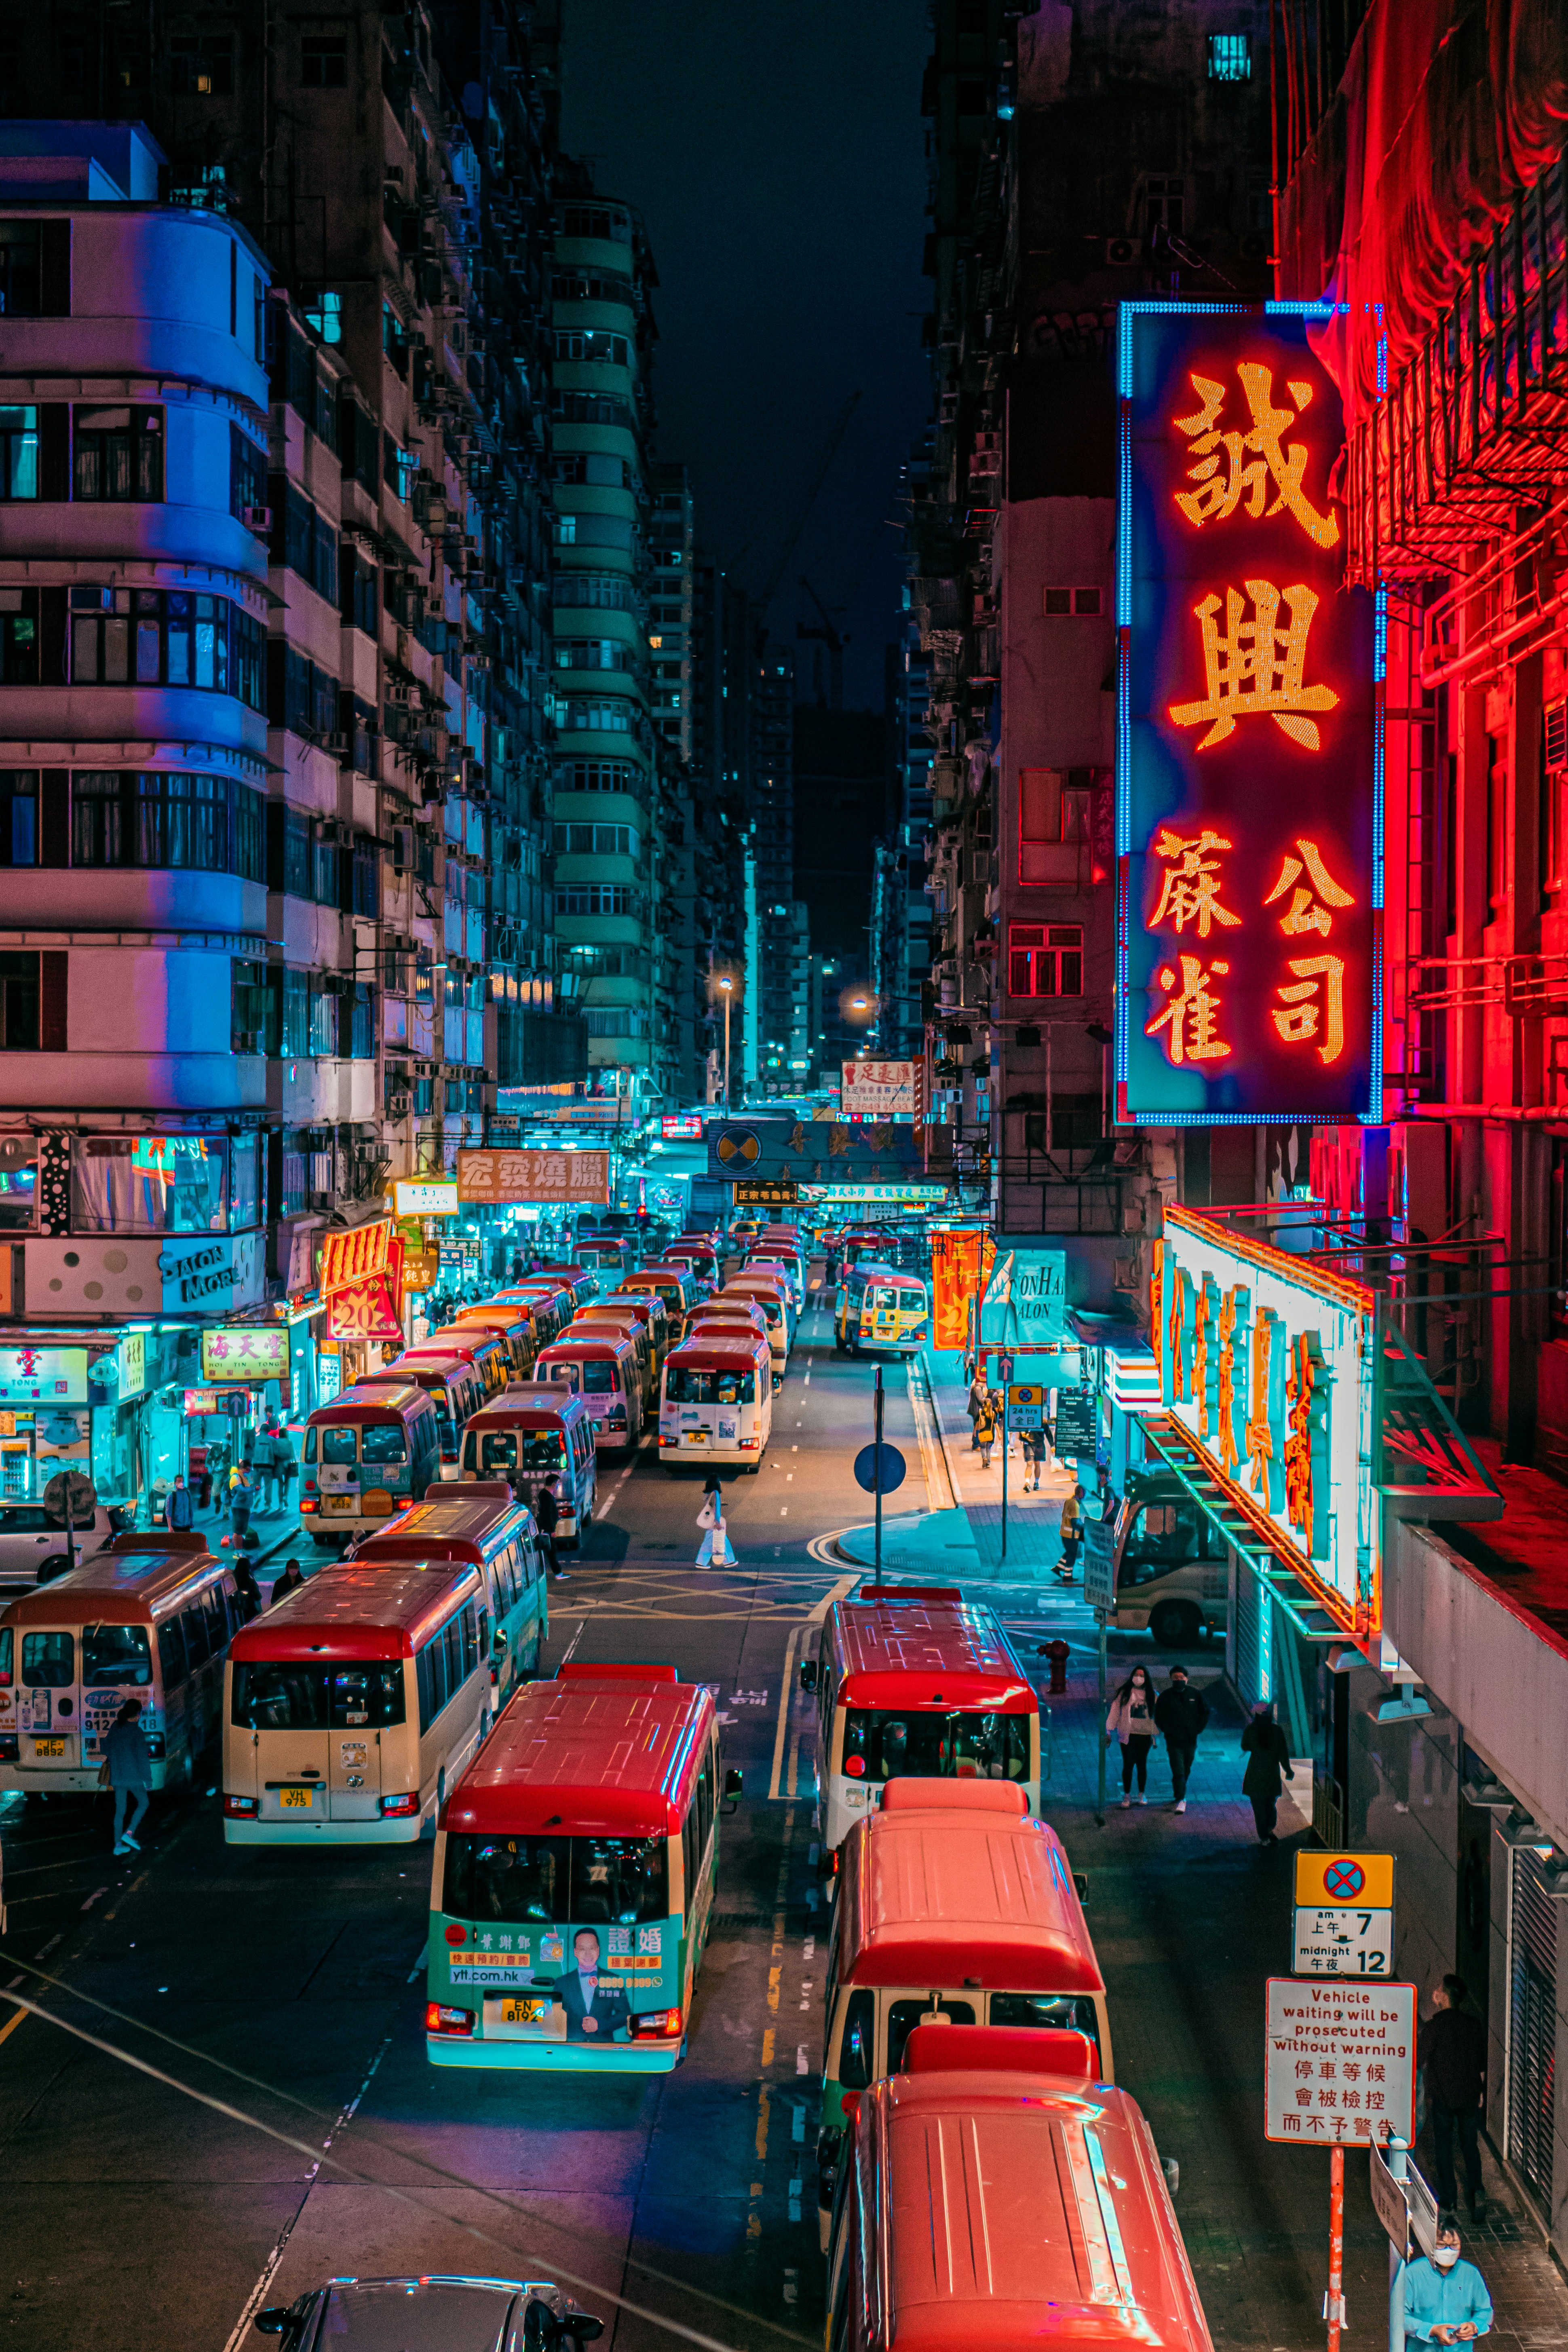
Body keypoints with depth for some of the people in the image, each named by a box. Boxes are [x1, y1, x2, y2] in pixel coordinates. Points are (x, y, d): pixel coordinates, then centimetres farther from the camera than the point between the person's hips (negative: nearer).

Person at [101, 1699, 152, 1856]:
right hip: (133, 1776, -5)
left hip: (117, 1777, 5)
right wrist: (148, 1780, -8)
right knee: (143, 1803, 13)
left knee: (120, 1809, 11)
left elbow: (107, 1749, 14)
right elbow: (143, 1758, -13)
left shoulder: (115, 1729, 4)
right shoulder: (137, 1732, -14)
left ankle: (118, 1844, 12)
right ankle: (129, 1833, -2)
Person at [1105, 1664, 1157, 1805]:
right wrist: (1109, 1732, -4)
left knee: (1142, 1765, 10)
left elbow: (1157, 1714, 7)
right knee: (1128, 1765, -3)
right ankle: (1127, 1795, 5)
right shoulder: (1124, 1693, 0)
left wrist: (1155, 1735, 2)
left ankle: (1142, 1794, 23)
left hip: (1145, 1735, 2)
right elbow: (1115, 1712, -1)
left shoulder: (1151, 1695, 5)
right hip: (1128, 1735, -2)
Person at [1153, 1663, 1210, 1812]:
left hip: (1191, 1740, 3)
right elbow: (1159, 1717, 3)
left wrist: (1197, 1729, 4)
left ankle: (1178, 1795, 29)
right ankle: (1181, 1800, -12)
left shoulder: (1195, 1694, 3)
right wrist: (1168, 1731, -8)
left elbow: (1205, 1712, 14)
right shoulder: (1166, 1696, -2)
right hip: (1174, 1742, -3)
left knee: (1186, 1771, 13)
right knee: (1178, 1772, -11)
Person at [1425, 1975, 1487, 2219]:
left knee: (1444, 2146, 10)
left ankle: (1449, 2200, 13)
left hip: (1442, 2096, -4)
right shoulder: (1474, 2023, 2)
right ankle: (1476, 2191, -7)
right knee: (1470, 2145, 12)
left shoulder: (1437, 2024, -13)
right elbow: (1482, 2062, 9)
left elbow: (1422, 2060, -8)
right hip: (1470, 2095, 4)